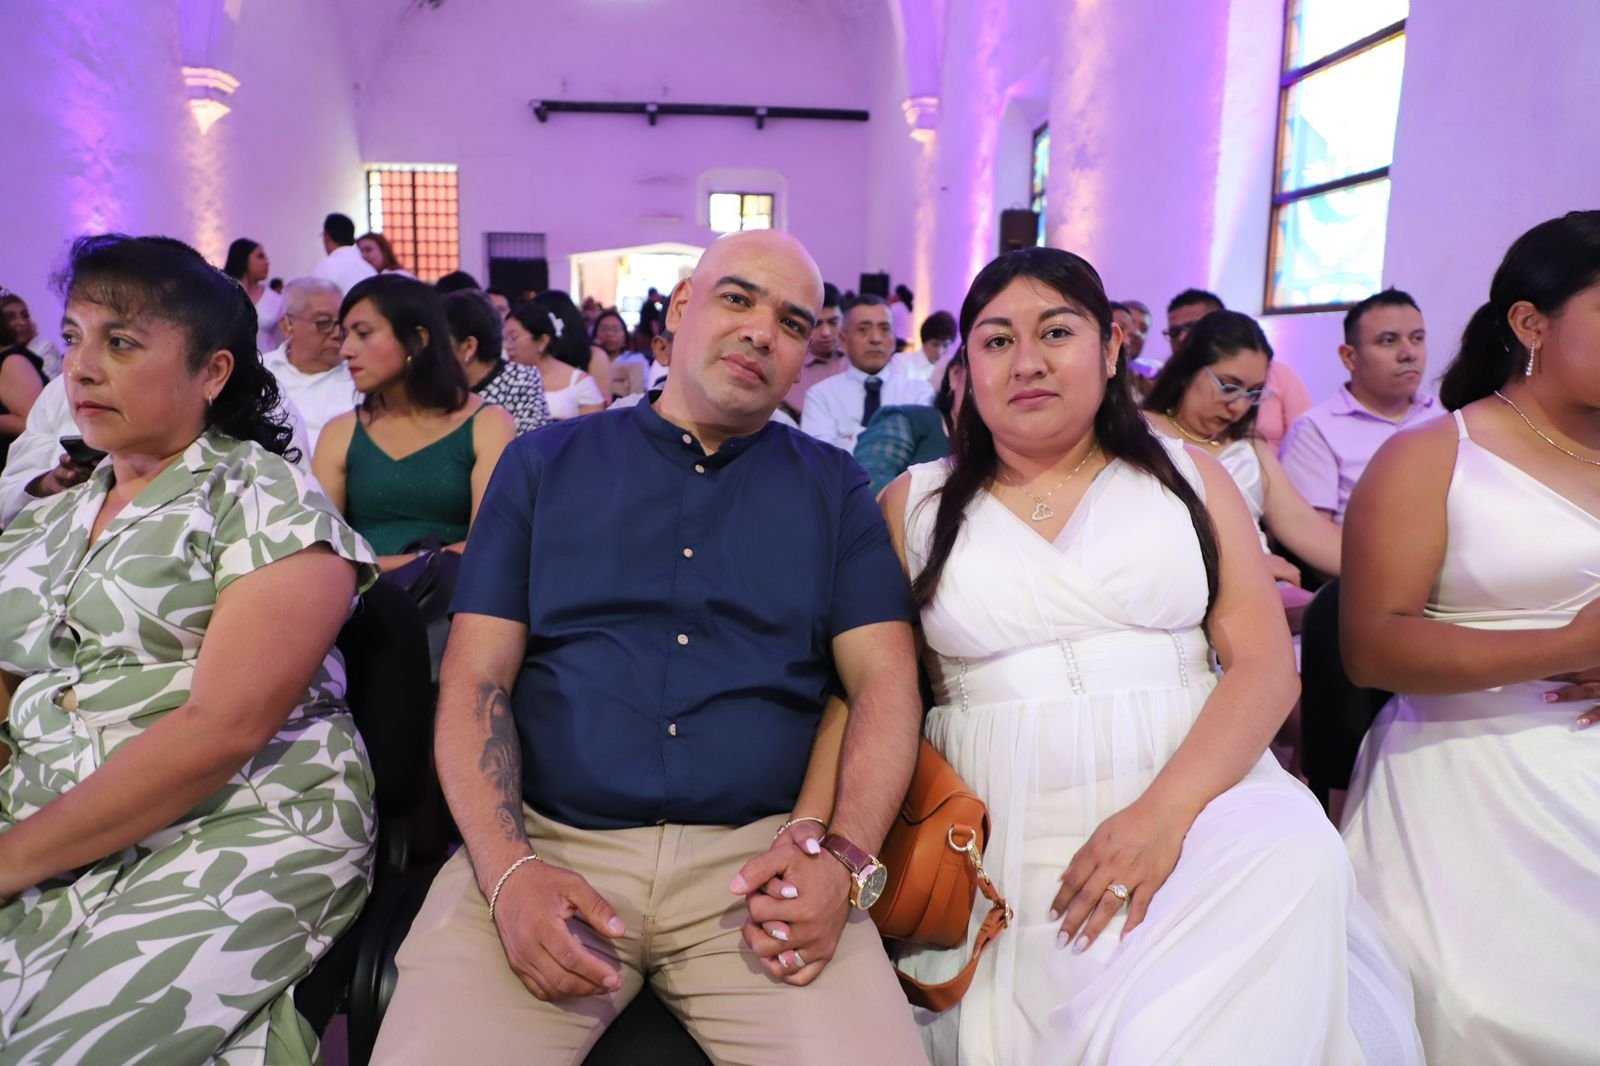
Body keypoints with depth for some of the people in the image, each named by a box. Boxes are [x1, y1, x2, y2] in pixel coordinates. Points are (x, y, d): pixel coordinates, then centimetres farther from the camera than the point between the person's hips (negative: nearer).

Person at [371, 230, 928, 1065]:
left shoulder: (835, 490, 10)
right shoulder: (544, 464, 9)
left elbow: (886, 681, 3)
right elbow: (476, 679, 3)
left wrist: (840, 856, -13)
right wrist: (507, 868, -12)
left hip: (759, 855, 1)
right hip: (546, 841, 0)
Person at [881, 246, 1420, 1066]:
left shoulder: (1187, 477, 10)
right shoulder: (914, 504, 9)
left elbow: (1266, 666, 1)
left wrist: (1165, 811, -16)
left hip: (1199, 795, 2)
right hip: (1008, 833, -2)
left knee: (1294, 853, -29)